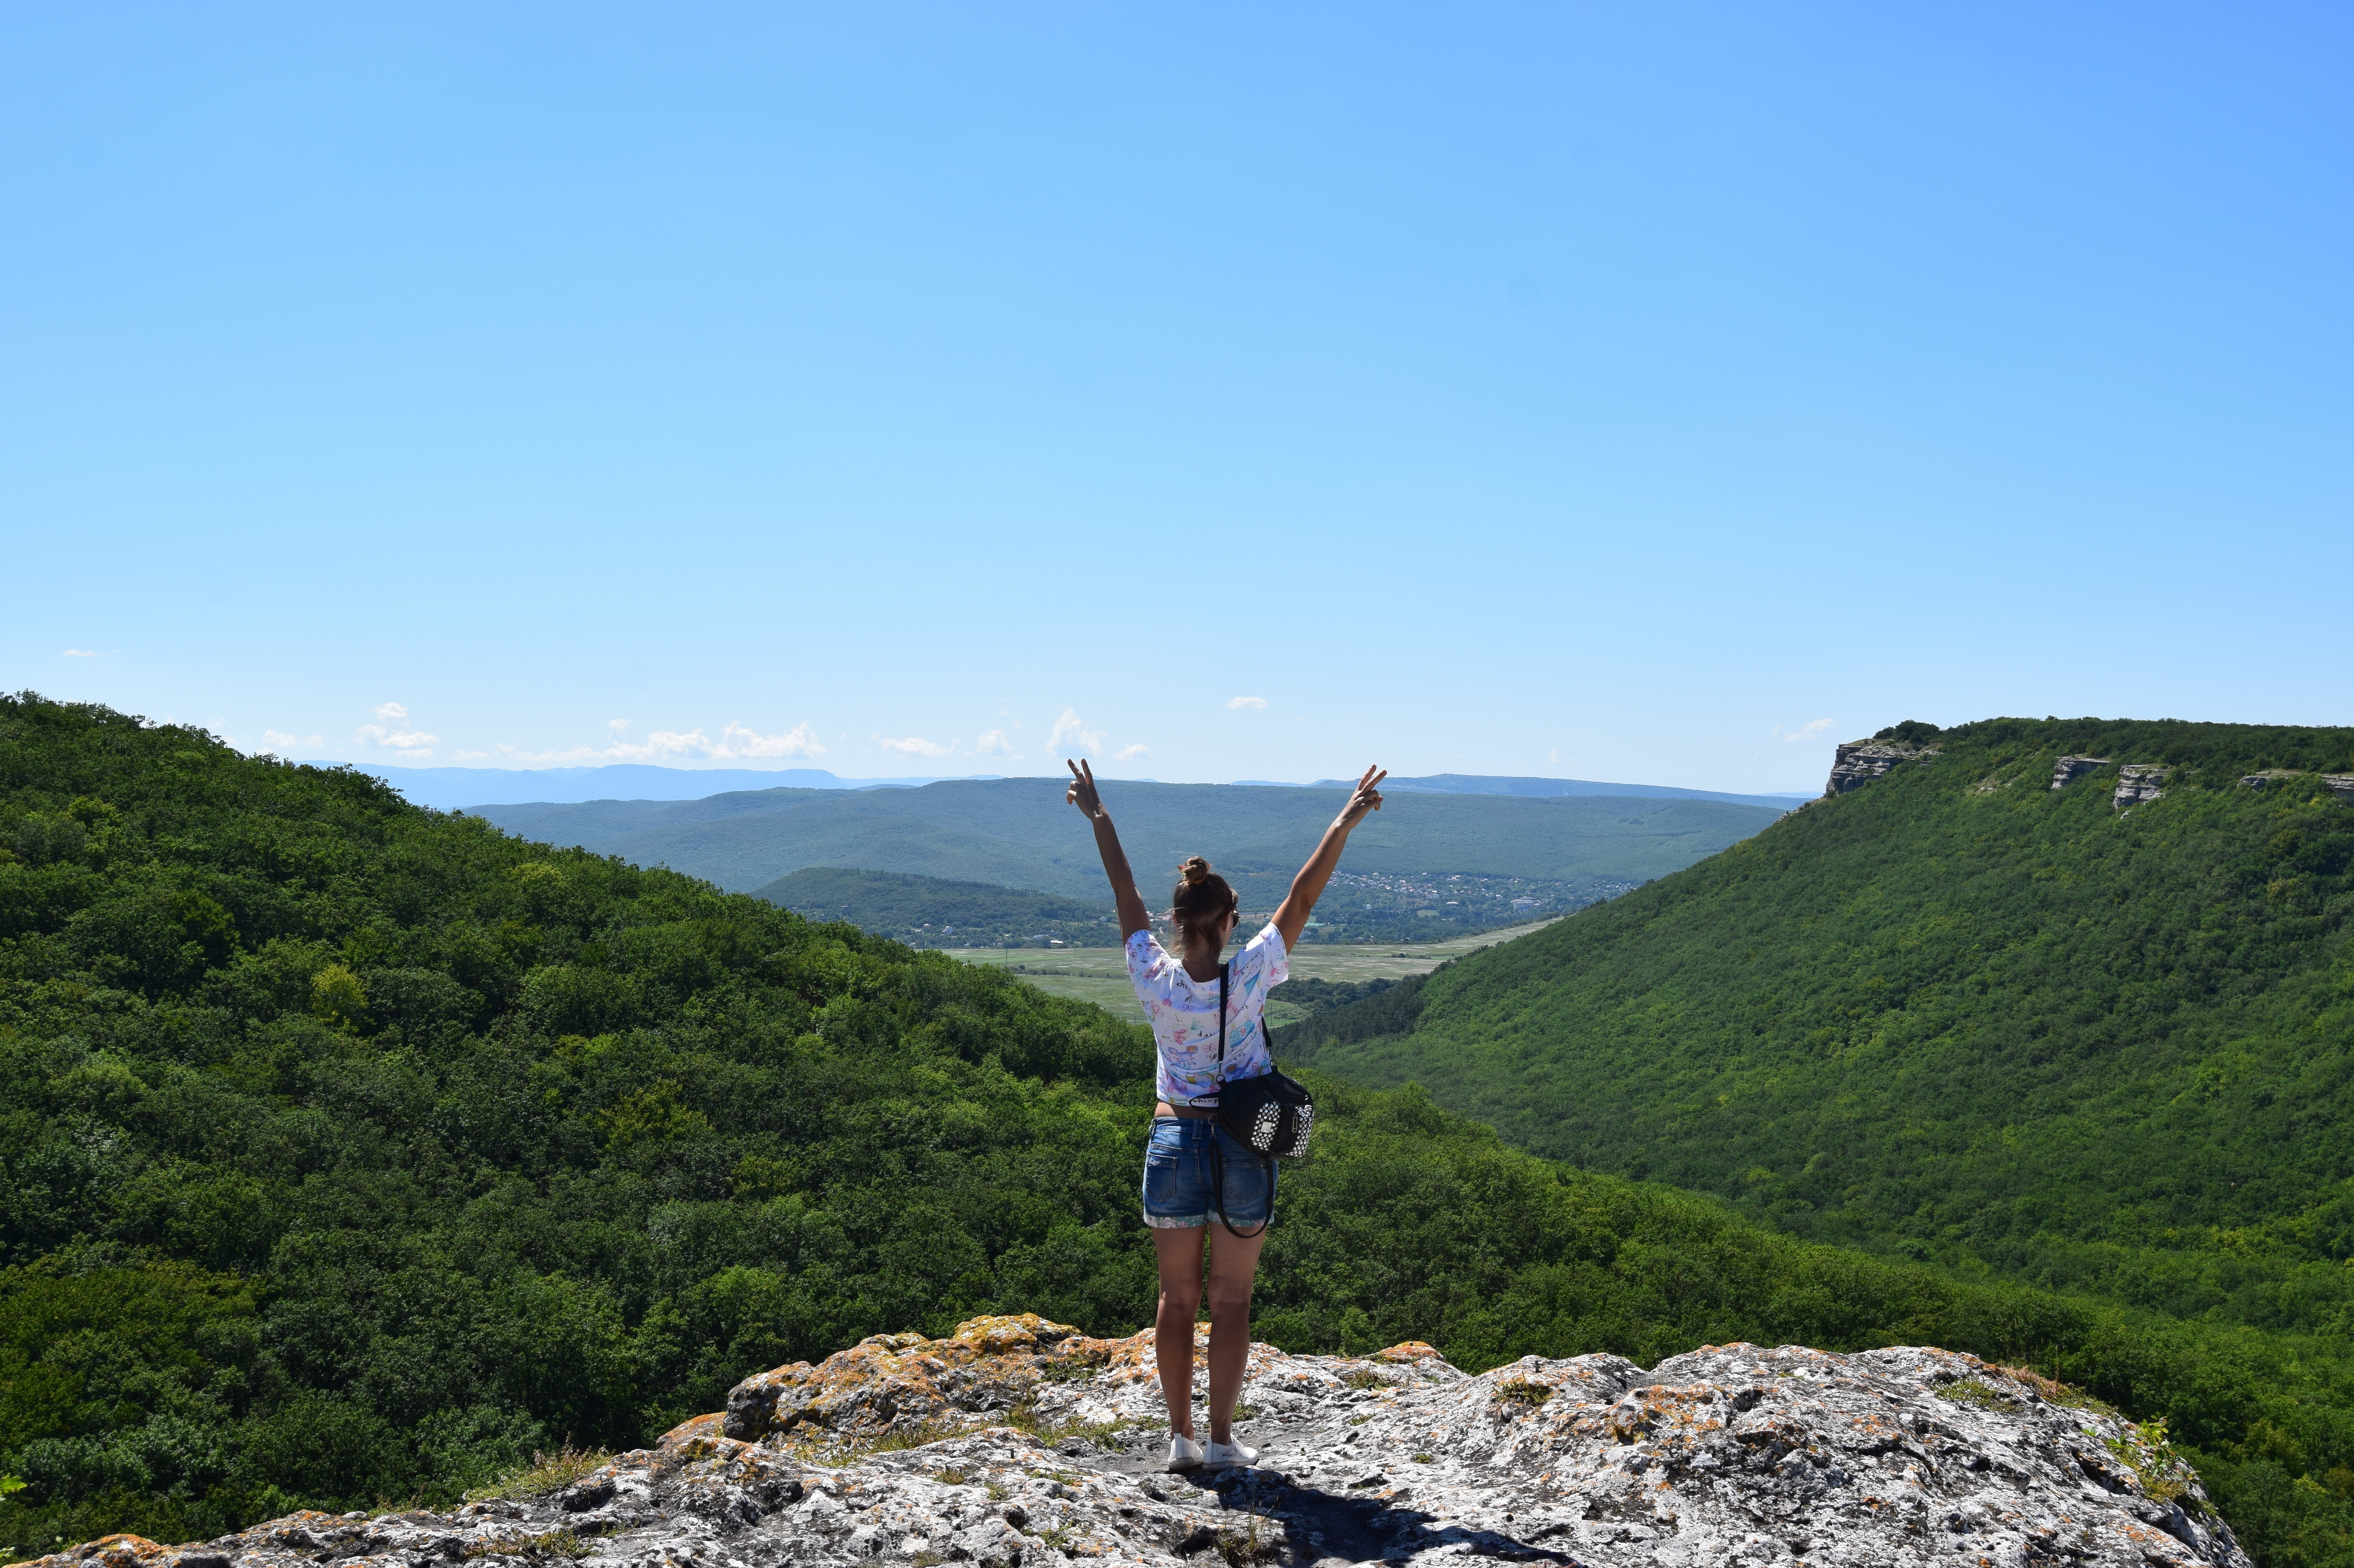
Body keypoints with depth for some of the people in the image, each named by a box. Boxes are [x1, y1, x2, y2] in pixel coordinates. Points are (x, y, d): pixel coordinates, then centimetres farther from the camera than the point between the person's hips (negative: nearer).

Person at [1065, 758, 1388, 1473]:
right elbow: (1301, 898, -9)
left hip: (1174, 1142, 1)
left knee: (1177, 1299, 11)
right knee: (1231, 1301, 8)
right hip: (1243, 1146, -1)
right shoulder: (1252, 974, -14)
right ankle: (1221, 1438, 11)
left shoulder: (1156, 979, -10)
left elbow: (1126, 896, 0)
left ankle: (1180, 1436, 15)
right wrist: (1344, 823, -4)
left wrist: (1099, 817, 11)